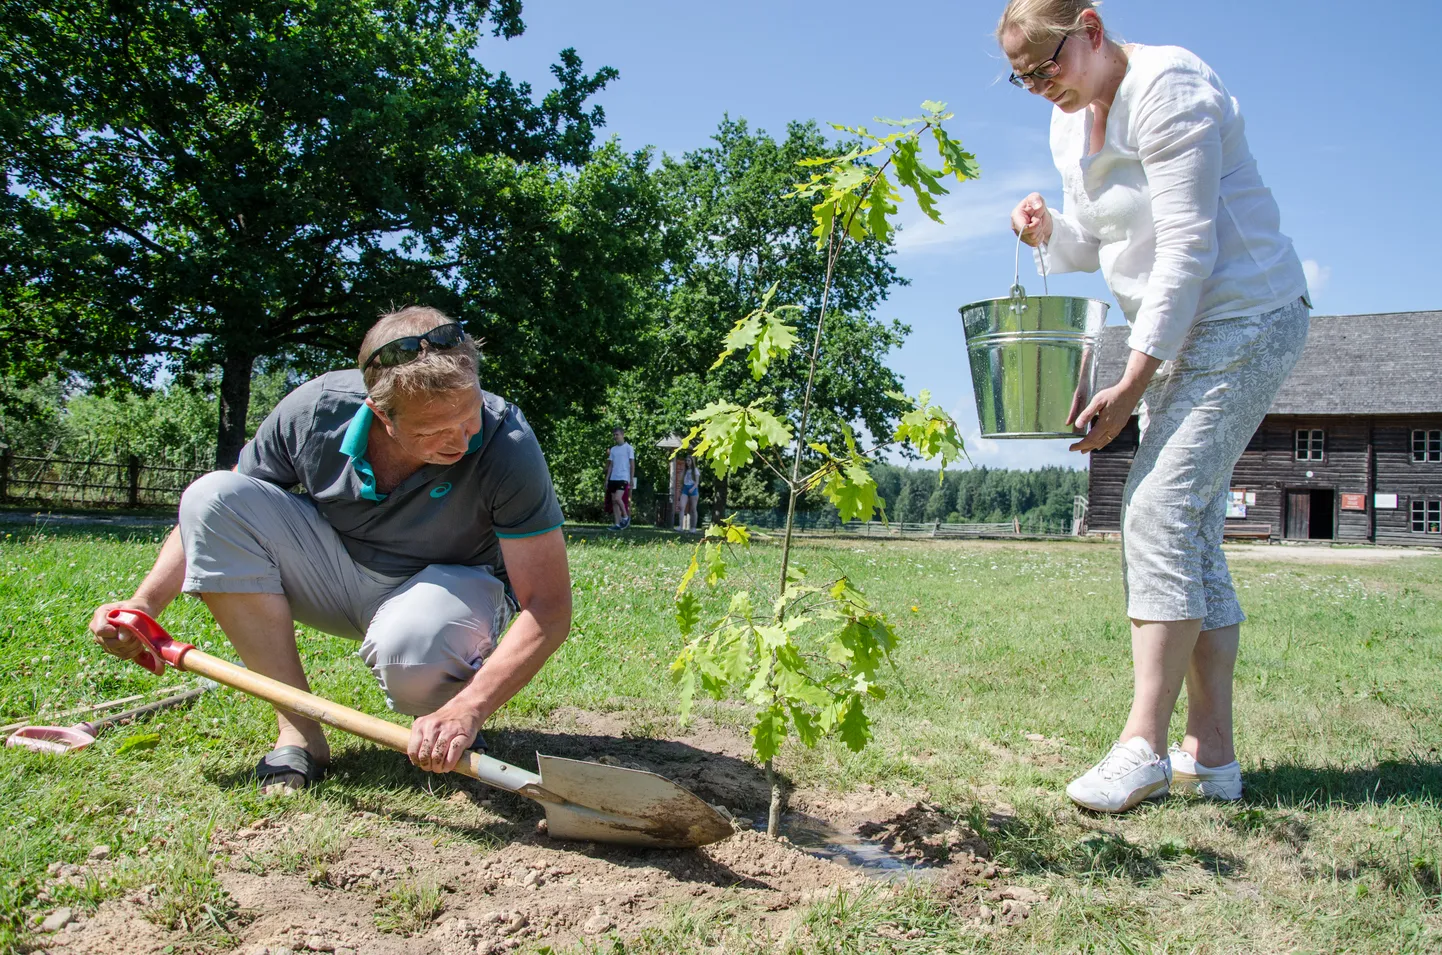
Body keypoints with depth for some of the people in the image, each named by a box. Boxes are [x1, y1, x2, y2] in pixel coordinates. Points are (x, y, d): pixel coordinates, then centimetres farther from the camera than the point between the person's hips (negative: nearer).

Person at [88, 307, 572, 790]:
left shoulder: (505, 441, -29)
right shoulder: (314, 410, -20)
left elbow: (549, 607, -29)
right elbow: (209, 518, -2)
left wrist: (470, 707, -42)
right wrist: (145, 603, -14)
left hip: (453, 581, -4)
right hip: (337, 572, 4)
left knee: (411, 648, -41)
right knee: (211, 495, -19)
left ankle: (449, 720, -1)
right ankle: (299, 732, -17)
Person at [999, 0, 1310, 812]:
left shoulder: (1168, 90, -15)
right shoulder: (1072, 122, 12)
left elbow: (1186, 249, -21)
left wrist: (1131, 385, -23)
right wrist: (1050, 233, -4)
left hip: (1247, 319, -9)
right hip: (1182, 332, 9)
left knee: (1161, 511, -19)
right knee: (1194, 536, 4)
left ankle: (1144, 745, -17)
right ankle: (1212, 756, 8)